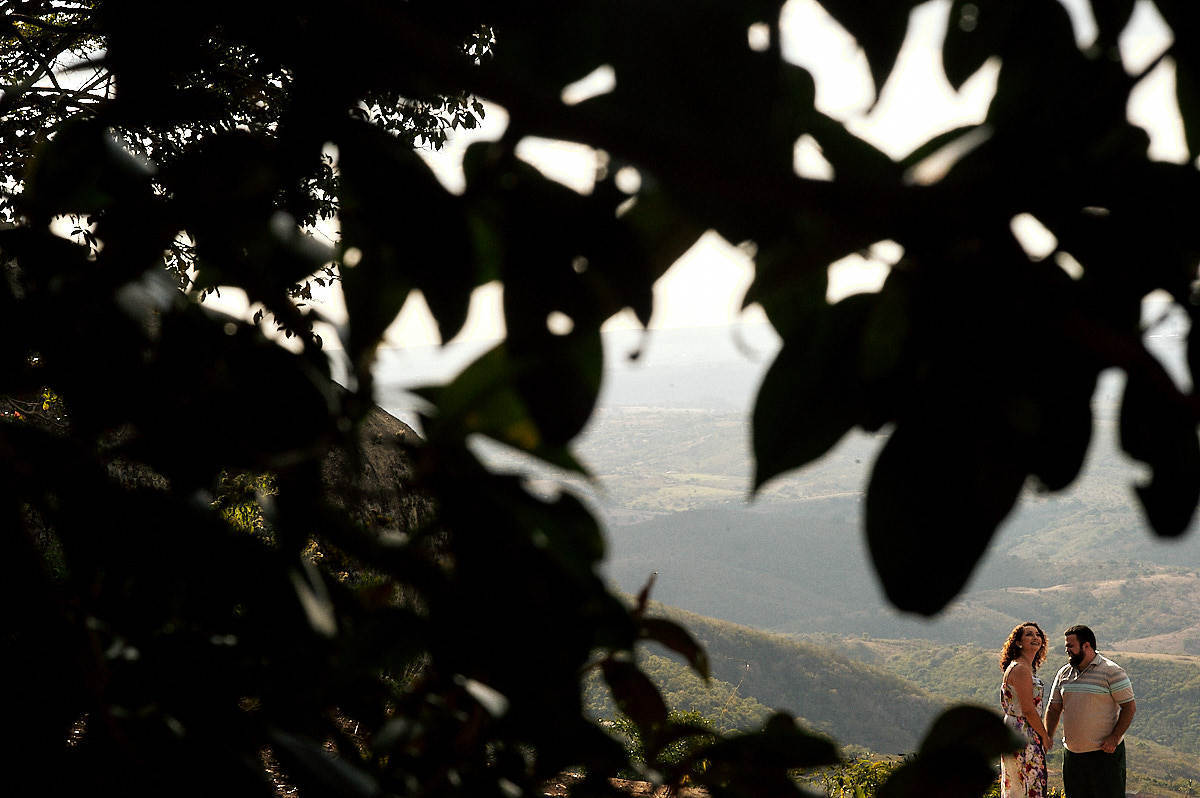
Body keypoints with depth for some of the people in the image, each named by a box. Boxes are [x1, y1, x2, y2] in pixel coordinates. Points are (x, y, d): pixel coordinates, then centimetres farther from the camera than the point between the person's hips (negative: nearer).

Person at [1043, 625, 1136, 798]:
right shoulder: (1064, 673, 10)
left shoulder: (1112, 672, -8)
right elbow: (1054, 708, 14)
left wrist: (1114, 737, -16)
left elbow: (1129, 707, -8)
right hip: (1072, 752, 6)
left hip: (1104, 751, -6)